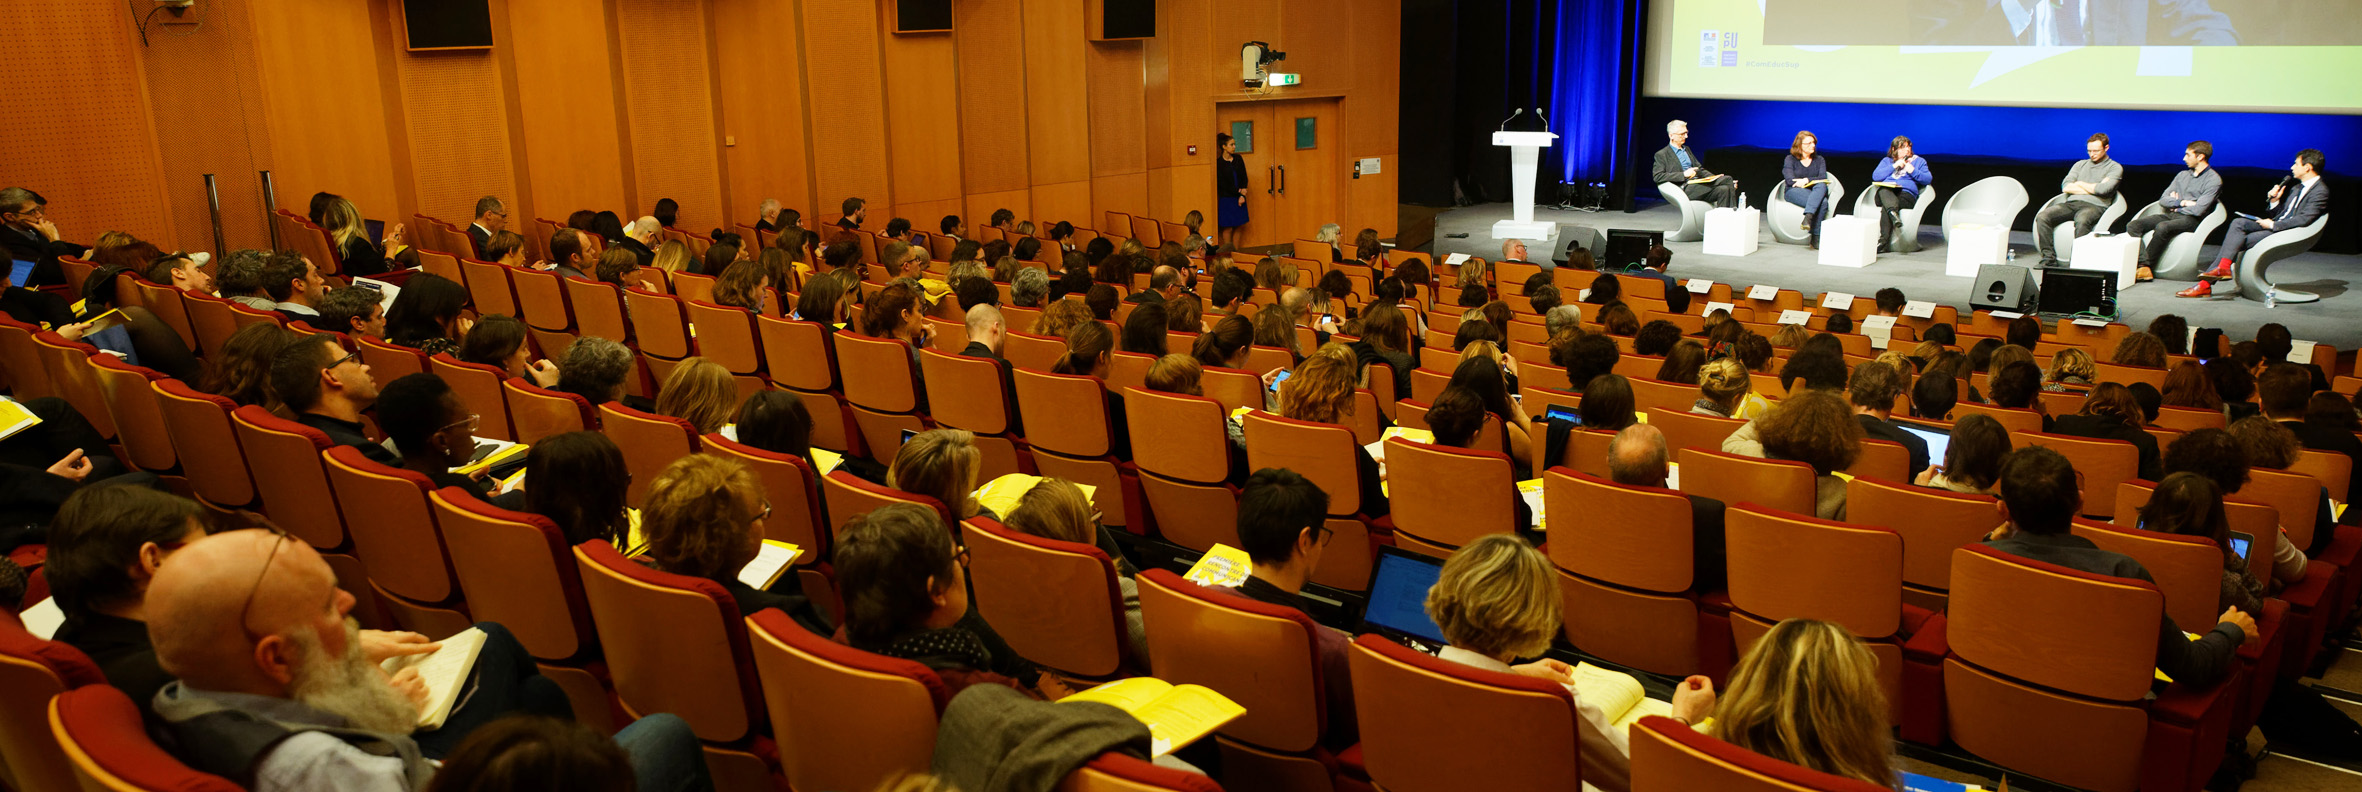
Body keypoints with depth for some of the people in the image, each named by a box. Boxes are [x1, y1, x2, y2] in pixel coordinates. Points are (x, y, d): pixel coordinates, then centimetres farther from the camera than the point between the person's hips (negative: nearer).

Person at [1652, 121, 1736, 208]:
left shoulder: (1686, 149, 27)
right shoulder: (1661, 155, 4)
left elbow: (1700, 169, 28)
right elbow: (1657, 177, -10)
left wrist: (1715, 178, 9)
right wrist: (1683, 174, -15)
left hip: (1698, 183, 7)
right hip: (1685, 188, -7)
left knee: (1724, 190, -26)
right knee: (1727, 180, -24)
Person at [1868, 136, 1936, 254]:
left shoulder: (1919, 161, 25)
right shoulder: (1886, 161, 27)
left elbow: (1928, 179, 11)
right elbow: (1875, 176, 8)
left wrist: (1913, 171, -4)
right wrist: (1894, 166, 4)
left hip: (1906, 194, -2)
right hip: (1885, 192, 2)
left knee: (1886, 208, -35)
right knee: (1883, 190, -38)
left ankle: (1883, 242, -47)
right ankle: (1893, 212, -62)